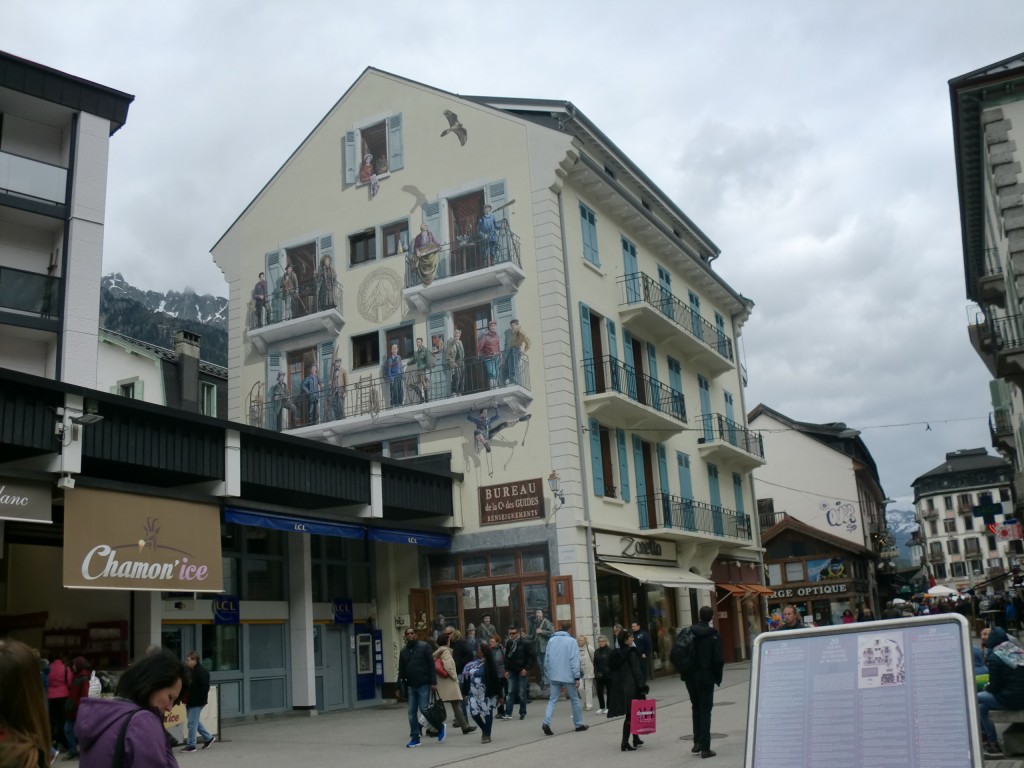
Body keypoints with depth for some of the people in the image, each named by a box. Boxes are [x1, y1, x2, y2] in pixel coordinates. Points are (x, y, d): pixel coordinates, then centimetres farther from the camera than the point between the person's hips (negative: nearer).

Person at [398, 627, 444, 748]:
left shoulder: (424, 647, -4)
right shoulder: (403, 651, 10)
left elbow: (431, 665, -7)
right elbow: (401, 670, 13)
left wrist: (433, 682, -13)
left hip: (423, 685, -5)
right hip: (410, 686, 5)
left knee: (424, 709, -9)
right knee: (411, 712, 4)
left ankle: (440, 727, 13)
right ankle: (415, 738, 12)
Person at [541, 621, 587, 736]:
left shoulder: (551, 640, 6)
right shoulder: (572, 641, -7)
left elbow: (546, 658, 8)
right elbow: (574, 660, -12)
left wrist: (548, 674, 16)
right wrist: (577, 677, -10)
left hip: (554, 676, 3)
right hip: (568, 676, -3)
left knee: (552, 700, 4)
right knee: (575, 699, 13)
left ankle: (546, 722, -15)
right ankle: (579, 724, 20)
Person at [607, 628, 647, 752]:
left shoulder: (617, 653, 10)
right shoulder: (631, 652, -11)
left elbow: (613, 670, 12)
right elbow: (636, 670, -16)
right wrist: (642, 685, -15)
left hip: (620, 688, 7)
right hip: (631, 687, -7)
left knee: (630, 714, 17)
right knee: (631, 715, -5)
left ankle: (636, 739, 26)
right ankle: (625, 743, -8)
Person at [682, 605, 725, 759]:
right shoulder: (713, 636, -8)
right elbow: (718, 660, -12)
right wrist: (718, 676, 2)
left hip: (690, 677, 3)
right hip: (706, 677, -3)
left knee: (696, 708, 19)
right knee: (705, 711, 2)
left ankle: (697, 742, 18)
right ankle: (705, 748, -1)